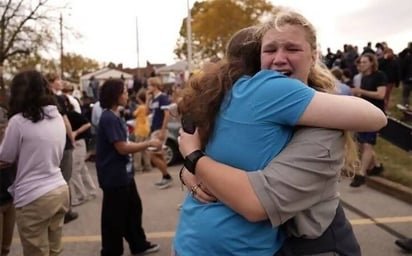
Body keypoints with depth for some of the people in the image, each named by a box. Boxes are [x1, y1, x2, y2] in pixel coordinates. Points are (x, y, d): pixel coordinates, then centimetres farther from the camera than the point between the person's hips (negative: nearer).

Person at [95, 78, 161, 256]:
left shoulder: (115, 116, 11)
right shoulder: (109, 118, -20)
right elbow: (122, 148, -23)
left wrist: (145, 145, 7)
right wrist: (149, 143, -17)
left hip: (123, 173, 10)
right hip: (114, 176, -10)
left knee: (133, 208, 19)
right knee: (114, 215, 4)